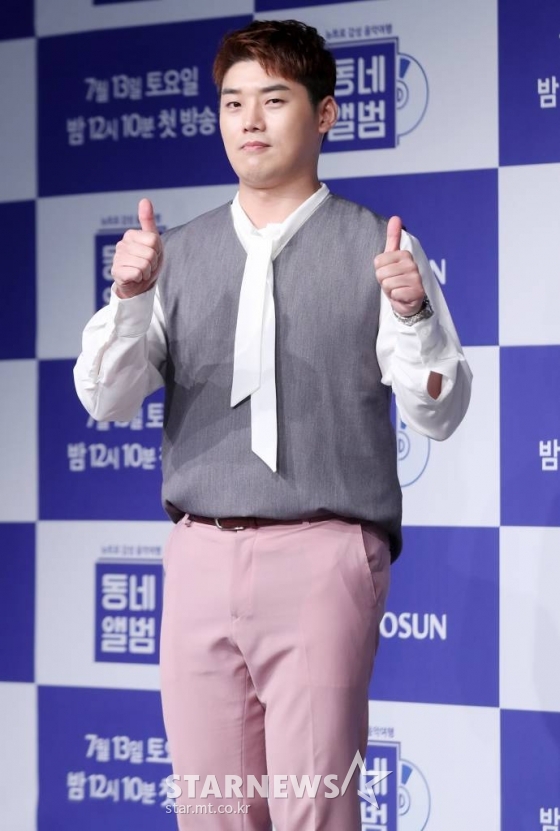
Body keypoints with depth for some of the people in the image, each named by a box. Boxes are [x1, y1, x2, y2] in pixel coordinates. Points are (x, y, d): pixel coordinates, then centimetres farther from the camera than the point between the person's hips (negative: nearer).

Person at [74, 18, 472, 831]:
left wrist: (411, 313, -21)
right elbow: (105, 399, 3)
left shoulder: (380, 249, 2)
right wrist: (129, 298, -15)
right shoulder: (179, 253, 11)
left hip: (321, 557, -3)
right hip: (201, 555, 4)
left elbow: (438, 414, -3)